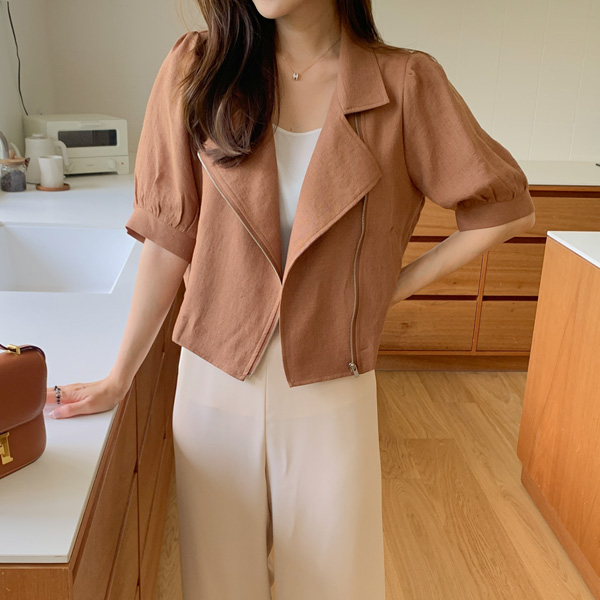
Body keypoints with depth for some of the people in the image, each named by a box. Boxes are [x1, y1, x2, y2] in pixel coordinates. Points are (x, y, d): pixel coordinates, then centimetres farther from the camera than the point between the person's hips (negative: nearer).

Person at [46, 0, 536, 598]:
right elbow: (169, 239, -2)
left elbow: (505, 207, 2)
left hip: (332, 397, 0)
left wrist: (397, 284, -2)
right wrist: (118, 379, 1)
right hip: (215, 386, 1)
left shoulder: (405, 83, -7)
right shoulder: (197, 69, -5)